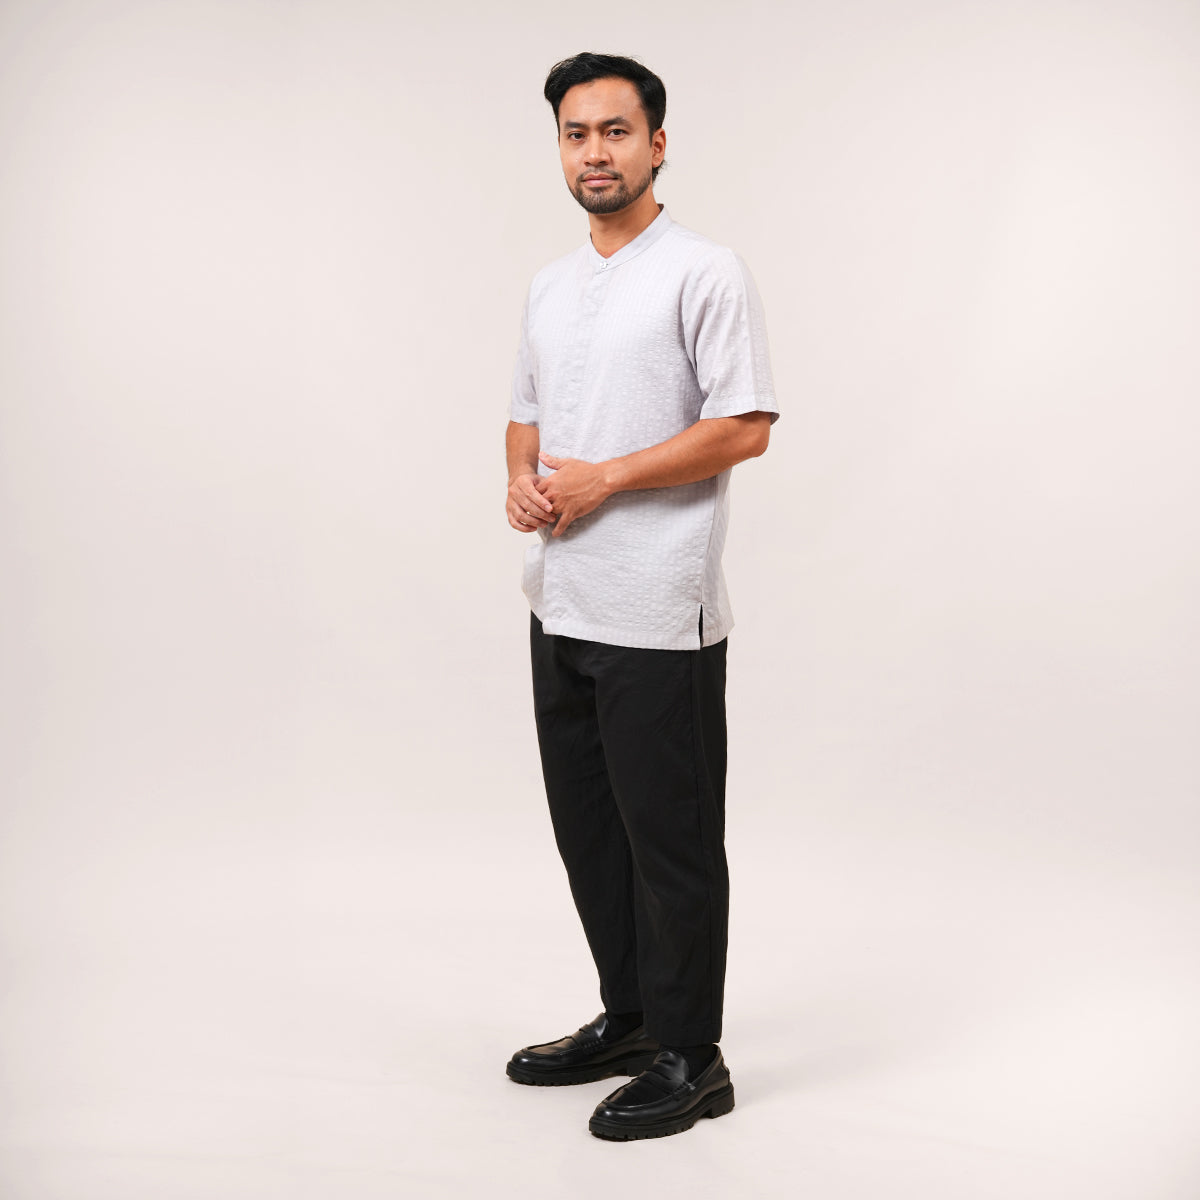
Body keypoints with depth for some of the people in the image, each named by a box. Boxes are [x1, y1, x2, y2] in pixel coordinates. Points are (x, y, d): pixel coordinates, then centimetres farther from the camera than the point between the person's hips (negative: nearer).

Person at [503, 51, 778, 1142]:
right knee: (589, 828, 15)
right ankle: (629, 1019, 30)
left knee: (671, 839, 0)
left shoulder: (705, 273, -8)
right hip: (560, 607, 8)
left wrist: (603, 479, -16)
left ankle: (689, 1059, 12)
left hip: (659, 616, -8)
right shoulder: (551, 287, 16)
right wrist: (522, 480, 0)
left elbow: (745, 427, -15)